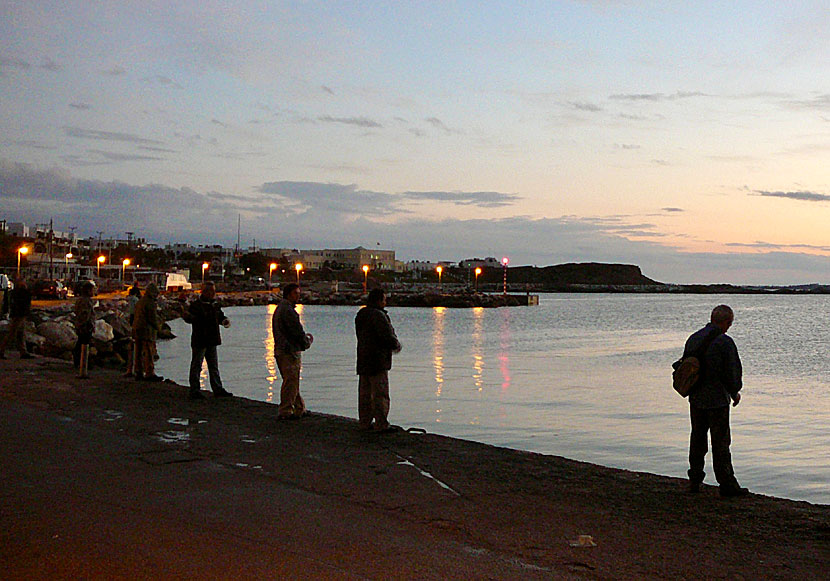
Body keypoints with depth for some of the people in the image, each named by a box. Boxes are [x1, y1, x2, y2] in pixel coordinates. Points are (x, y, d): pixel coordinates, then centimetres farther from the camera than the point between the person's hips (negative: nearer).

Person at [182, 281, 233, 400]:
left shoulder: (214, 305, 12)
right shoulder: (196, 305, -11)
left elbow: (219, 315, 26)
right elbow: (188, 317, -21)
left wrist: (224, 320, 5)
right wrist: (187, 315, -44)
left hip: (212, 341, 8)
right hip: (199, 341, -8)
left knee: (214, 366, 14)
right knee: (196, 366, -1)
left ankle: (218, 389, 21)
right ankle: (194, 391, 6)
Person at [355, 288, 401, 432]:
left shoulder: (361, 315, 12)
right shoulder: (378, 315, -17)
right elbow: (388, 337, -21)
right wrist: (397, 345, 1)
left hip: (363, 360, 9)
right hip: (377, 361, -9)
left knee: (365, 393, 13)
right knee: (380, 394, -5)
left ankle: (365, 422, 19)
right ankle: (381, 424, -3)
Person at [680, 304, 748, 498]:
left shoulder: (693, 339, 4)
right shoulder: (725, 342, -16)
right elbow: (732, 373, -15)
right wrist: (735, 393, 3)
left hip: (695, 399, 6)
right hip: (717, 400, -6)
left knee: (697, 439, 15)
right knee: (720, 442, 0)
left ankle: (695, 480, 20)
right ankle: (726, 484, 5)